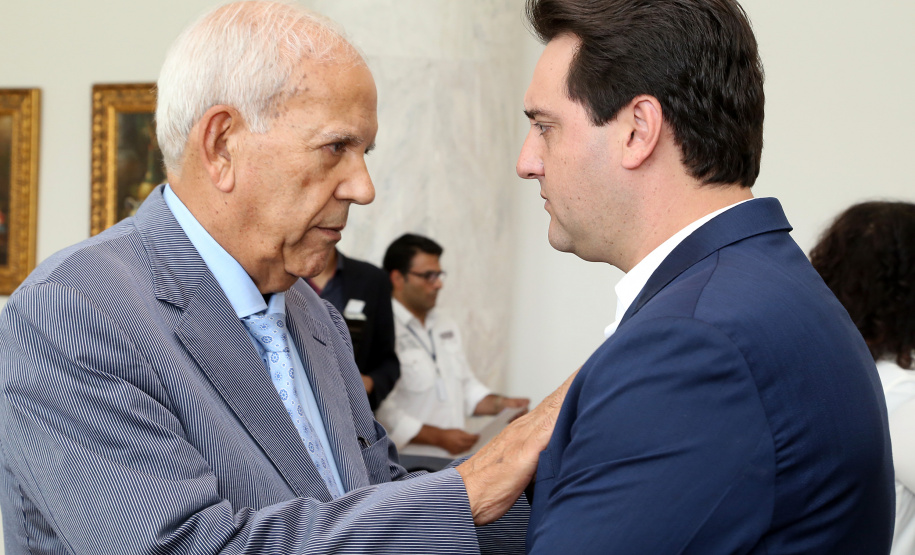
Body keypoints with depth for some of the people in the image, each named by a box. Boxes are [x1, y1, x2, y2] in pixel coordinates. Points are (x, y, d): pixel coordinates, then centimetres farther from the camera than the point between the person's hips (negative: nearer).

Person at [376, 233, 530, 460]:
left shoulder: (447, 327, 21)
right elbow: (383, 413, -19)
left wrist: (499, 403, 9)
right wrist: (439, 437, -16)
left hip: (455, 458, 8)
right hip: (409, 461, -8)